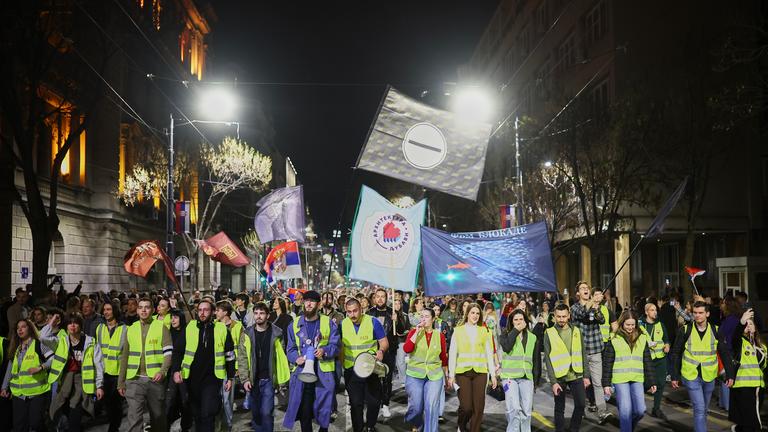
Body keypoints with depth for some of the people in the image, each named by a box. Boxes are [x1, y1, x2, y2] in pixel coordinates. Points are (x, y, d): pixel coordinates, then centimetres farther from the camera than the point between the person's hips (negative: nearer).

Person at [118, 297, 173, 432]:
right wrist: (121, 382, 12)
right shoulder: (131, 329, 10)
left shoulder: (161, 327, 1)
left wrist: (162, 371, -20)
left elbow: (168, 353, -4)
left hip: (155, 379, -1)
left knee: (158, 416, 11)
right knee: (134, 418, -8)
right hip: (134, 380, 2)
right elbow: (124, 357, 14)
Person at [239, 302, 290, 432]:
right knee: (255, 412, 12)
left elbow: (281, 356, -2)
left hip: (269, 379, -2)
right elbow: (242, 358, 0)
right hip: (253, 380, 2)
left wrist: (281, 377, -6)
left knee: (267, 412, -8)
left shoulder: (276, 333, -3)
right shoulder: (246, 334, 1)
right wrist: (245, 379, -8)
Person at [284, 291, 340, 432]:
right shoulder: (295, 324, 8)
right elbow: (291, 349, 8)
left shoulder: (328, 323, 3)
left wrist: (324, 350, -21)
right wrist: (296, 358, -13)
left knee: (323, 410, 5)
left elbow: (335, 346, -1)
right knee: (304, 411, 2)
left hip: (324, 373, -1)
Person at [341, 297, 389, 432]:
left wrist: (381, 350, -24)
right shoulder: (343, 324, 0)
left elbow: (384, 342, -3)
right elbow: (340, 347, 11)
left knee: (374, 401, 4)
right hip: (351, 370, 2)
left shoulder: (373, 322, -8)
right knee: (355, 403, 7)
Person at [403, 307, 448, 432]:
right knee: (416, 407, 3)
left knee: (432, 407, -7)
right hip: (415, 375, -1)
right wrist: (417, 332, -17)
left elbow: (443, 357, 12)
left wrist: (446, 377, 17)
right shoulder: (414, 332, 0)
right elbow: (406, 349, -15)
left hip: (435, 376, 1)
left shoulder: (440, 336, 4)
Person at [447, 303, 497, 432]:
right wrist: (451, 375, -2)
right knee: (466, 406, -7)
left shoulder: (484, 331, 8)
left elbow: (489, 353, 9)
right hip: (463, 372, -2)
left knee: (478, 407, -1)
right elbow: (452, 353, 2)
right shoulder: (458, 330, 3)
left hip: (480, 372, 2)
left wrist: (493, 374, 5)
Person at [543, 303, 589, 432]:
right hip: (559, 377, -2)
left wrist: (586, 375, 4)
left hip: (576, 375, 2)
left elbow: (583, 355, 9)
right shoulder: (549, 333, -4)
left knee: (580, 404, 0)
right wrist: (553, 381, -12)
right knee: (560, 408, 8)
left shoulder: (576, 331, 5)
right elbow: (548, 359, -6)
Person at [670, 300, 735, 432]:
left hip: (709, 377, 3)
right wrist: (674, 376, -2)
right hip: (691, 376, -3)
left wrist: (729, 375, -2)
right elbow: (676, 354, 0)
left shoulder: (715, 331, -1)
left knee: (703, 409, 16)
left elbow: (725, 354, 4)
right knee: (699, 409, -11)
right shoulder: (686, 330, -5)